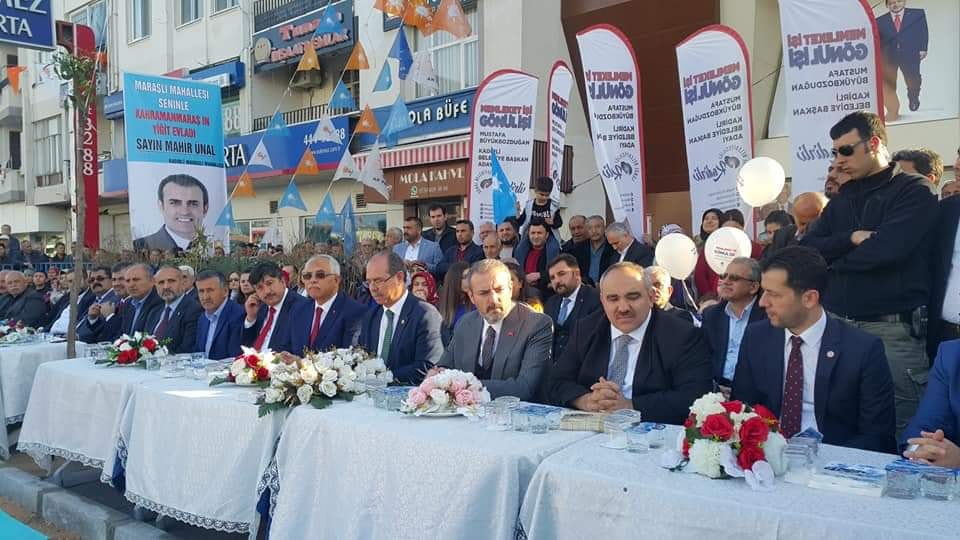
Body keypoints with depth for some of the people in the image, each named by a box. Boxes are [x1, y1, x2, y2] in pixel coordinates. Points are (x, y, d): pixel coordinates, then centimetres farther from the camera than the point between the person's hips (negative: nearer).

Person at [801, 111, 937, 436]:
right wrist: (850, 238, -12)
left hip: (893, 329, -6)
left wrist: (832, 257, -2)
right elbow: (804, 250, 5)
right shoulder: (842, 199, 16)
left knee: (898, 429, 1)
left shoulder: (914, 192, -3)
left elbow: (884, 250, -18)